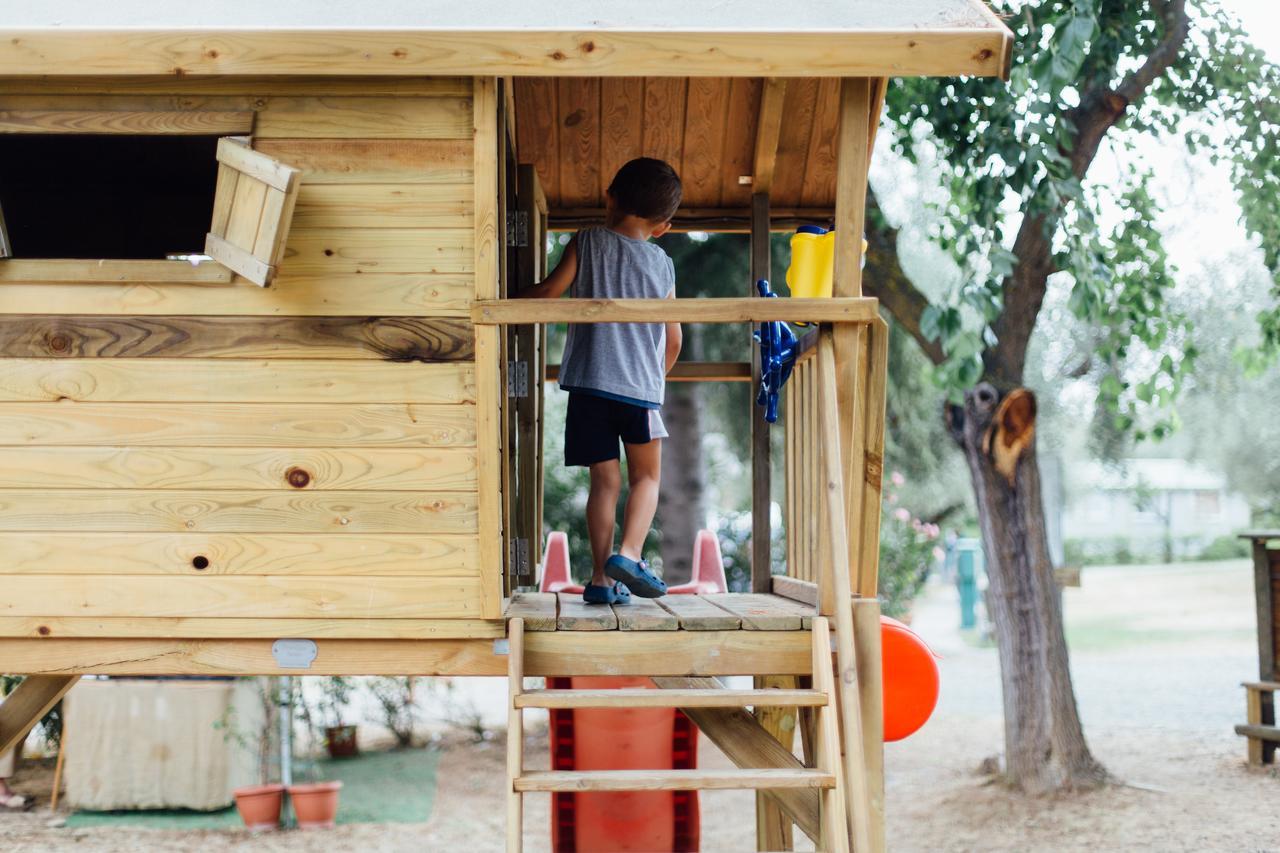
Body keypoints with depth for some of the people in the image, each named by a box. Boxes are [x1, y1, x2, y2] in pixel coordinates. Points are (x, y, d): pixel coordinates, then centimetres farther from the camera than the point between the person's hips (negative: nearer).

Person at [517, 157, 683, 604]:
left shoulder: (587, 243, 4)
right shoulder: (662, 265, 10)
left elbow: (549, 292, -4)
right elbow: (673, 339, 13)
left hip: (589, 382, 0)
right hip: (641, 387, 0)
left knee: (604, 481, 6)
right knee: (645, 477, 13)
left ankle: (602, 577, 1)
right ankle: (628, 553, -8)